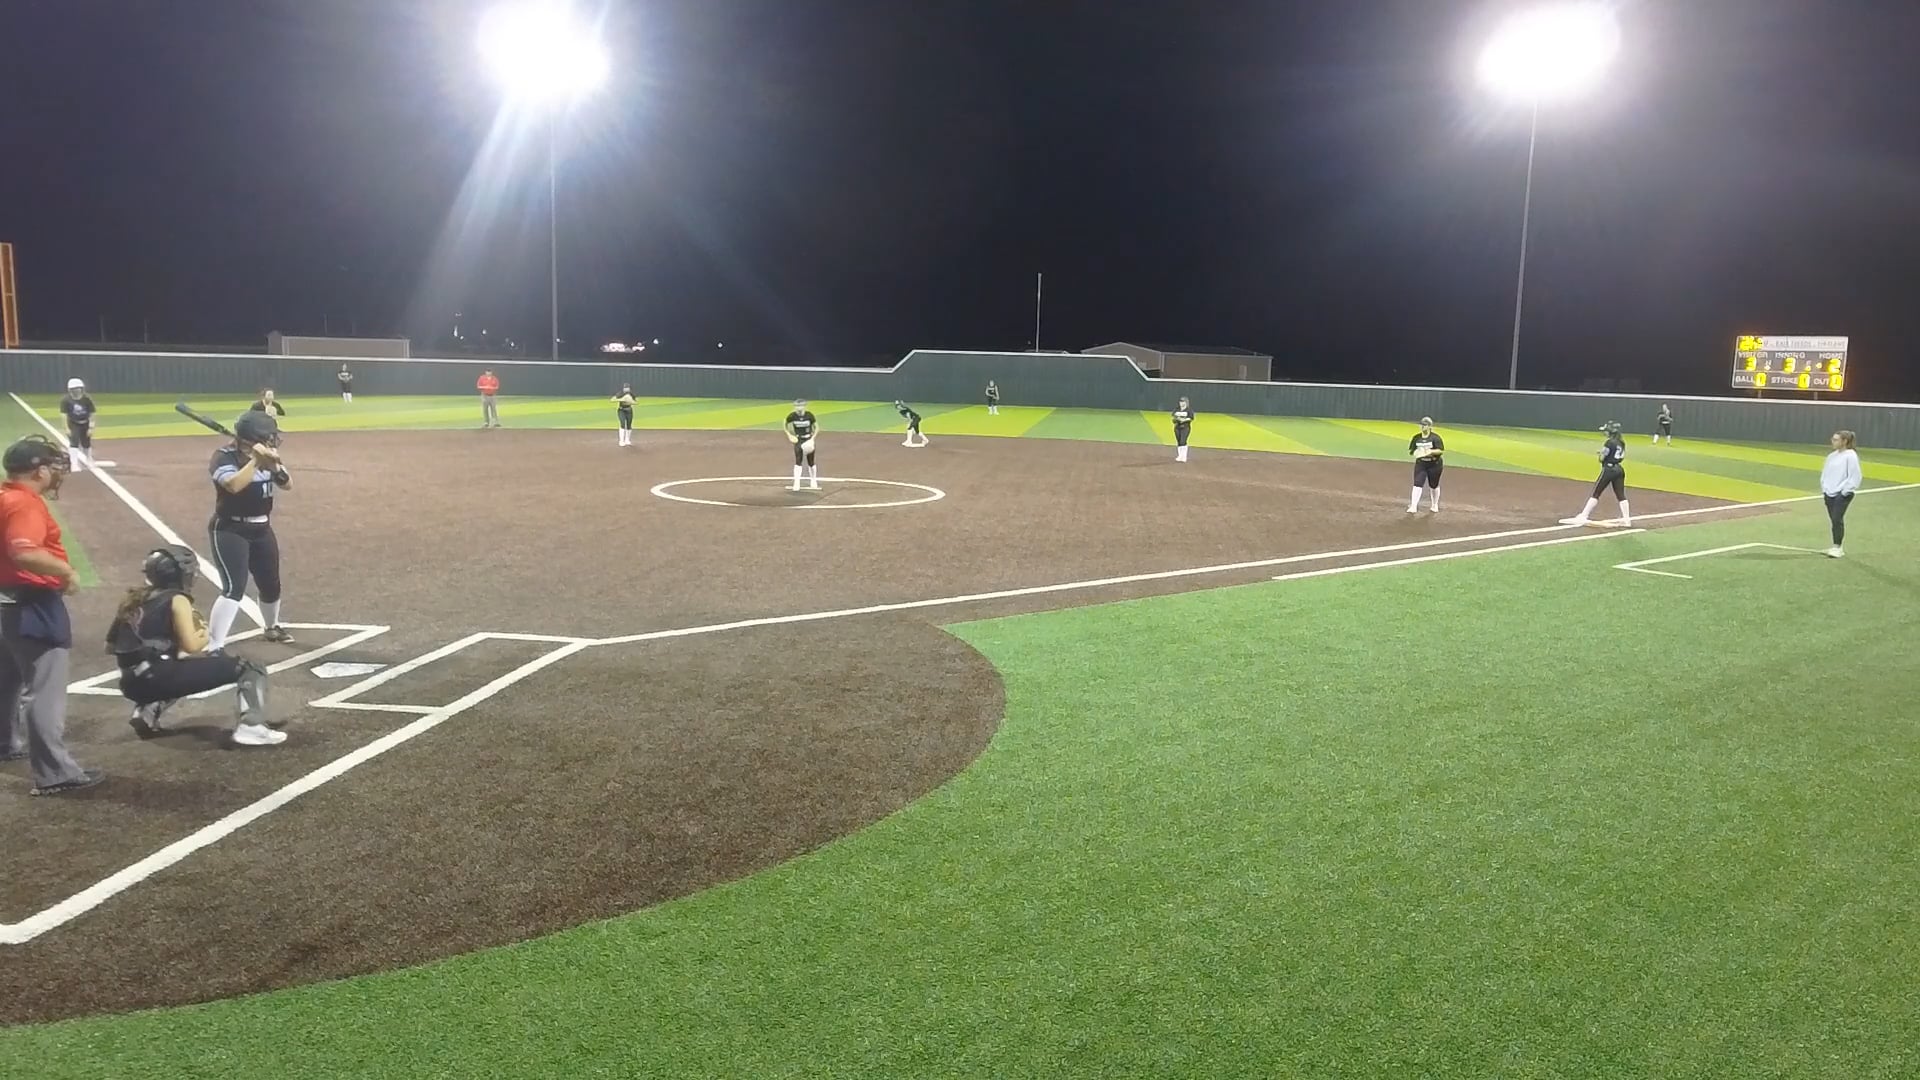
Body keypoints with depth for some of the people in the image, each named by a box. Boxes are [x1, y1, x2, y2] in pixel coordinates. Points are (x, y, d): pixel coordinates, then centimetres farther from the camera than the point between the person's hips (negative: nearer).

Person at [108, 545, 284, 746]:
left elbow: (111, 646, 23)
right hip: (159, 678, -8)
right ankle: (250, 727, -26)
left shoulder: (136, 599, 20)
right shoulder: (176, 600, -1)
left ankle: (147, 712, 21)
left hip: (133, 683, 8)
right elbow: (191, 646, -9)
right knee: (250, 670, -4)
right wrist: (204, 637, 14)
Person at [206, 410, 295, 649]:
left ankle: (272, 628, 46)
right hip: (230, 531, -7)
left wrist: (274, 465, -18)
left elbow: (287, 484, -1)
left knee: (271, 585, 19)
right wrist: (255, 459, -32)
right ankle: (213, 648, -22)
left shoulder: (264, 456, 4)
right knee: (234, 588, -22)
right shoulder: (224, 457, -17)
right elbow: (234, 485, -35)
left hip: (261, 529, 7)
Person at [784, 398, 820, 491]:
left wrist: (813, 438, -16)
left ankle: (813, 482, 29)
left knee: (810, 462, 9)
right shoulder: (792, 416, -14)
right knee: (798, 461, -12)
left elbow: (816, 427, -4)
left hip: (809, 440, 0)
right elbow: (785, 424, 5)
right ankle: (796, 484, -14)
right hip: (798, 440, 0)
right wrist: (789, 434, -7)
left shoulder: (809, 415, -15)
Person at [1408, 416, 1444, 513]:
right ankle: (1413, 506, -16)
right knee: (1417, 484, -12)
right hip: (1420, 464, 2)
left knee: (1434, 486, 12)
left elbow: (1441, 450, -14)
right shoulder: (1416, 437, 2)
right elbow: (1411, 450, 8)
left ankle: (1435, 505, 33)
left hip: (1434, 465, -2)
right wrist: (1415, 452, -15)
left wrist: (1431, 451, -29)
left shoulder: (1435, 437, -10)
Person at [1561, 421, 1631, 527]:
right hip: (1619, 469, 7)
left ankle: (1583, 517, -3)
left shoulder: (1610, 442, -15)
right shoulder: (1622, 443, 10)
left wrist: (1602, 452, 7)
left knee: (1596, 493, -4)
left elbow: (1601, 458, -14)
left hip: (1608, 469, -7)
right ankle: (1627, 519, 6)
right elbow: (1621, 457, 17)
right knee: (1621, 495, 8)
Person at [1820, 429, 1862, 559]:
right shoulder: (1832, 456, 10)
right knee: (1834, 520, 9)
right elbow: (1825, 473, 19)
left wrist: (1845, 491, -14)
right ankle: (1836, 547, 14)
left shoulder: (1851, 456, -11)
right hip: (1829, 493, 7)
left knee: (1837, 519, -11)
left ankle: (1837, 548, -5)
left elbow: (1854, 476, -13)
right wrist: (1824, 488, 9)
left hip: (1842, 494, -7)